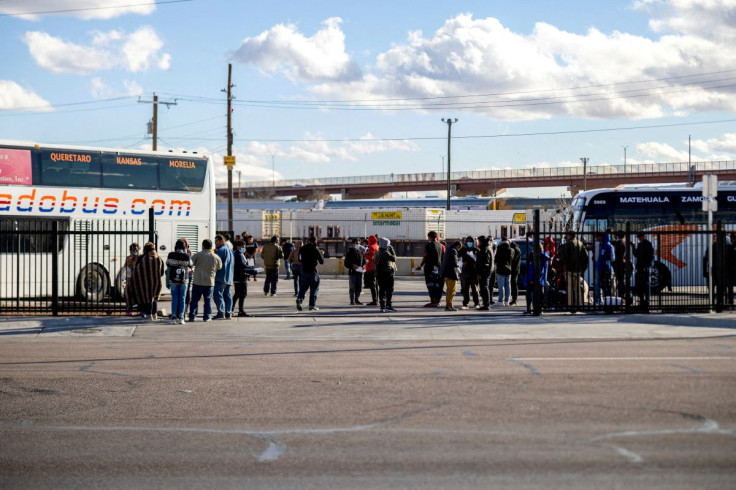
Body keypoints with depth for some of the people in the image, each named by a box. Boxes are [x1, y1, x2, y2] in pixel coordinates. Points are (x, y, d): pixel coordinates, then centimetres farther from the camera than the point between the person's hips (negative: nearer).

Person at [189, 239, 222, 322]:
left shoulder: (198, 255, -6)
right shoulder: (216, 257, 2)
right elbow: (219, 268, 15)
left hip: (198, 281, -2)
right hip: (210, 282, 2)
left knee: (195, 300, 6)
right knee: (208, 300, 8)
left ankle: (192, 316, 7)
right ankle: (207, 317, 6)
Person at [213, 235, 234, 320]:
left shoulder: (221, 250, -10)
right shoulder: (230, 250, 19)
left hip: (221, 277, -9)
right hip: (229, 278, 9)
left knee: (217, 294, -9)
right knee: (227, 296, 11)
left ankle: (221, 313, -16)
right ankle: (228, 313, 10)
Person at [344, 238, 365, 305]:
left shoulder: (360, 252, 14)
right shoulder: (350, 252, -1)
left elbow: (364, 261, 21)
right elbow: (346, 263, -5)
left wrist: (363, 266, -1)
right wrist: (352, 266, -22)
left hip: (359, 272, 5)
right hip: (352, 272, -5)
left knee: (359, 287, 6)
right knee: (352, 287, -4)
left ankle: (357, 299, 16)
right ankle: (352, 300, 1)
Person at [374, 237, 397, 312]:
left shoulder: (378, 252, 13)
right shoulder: (385, 253, -15)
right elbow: (393, 258, -16)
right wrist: (392, 250, -7)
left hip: (380, 274, 8)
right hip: (387, 274, -8)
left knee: (382, 290, 8)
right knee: (389, 290, -4)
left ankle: (382, 306, 11)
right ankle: (388, 305, -6)